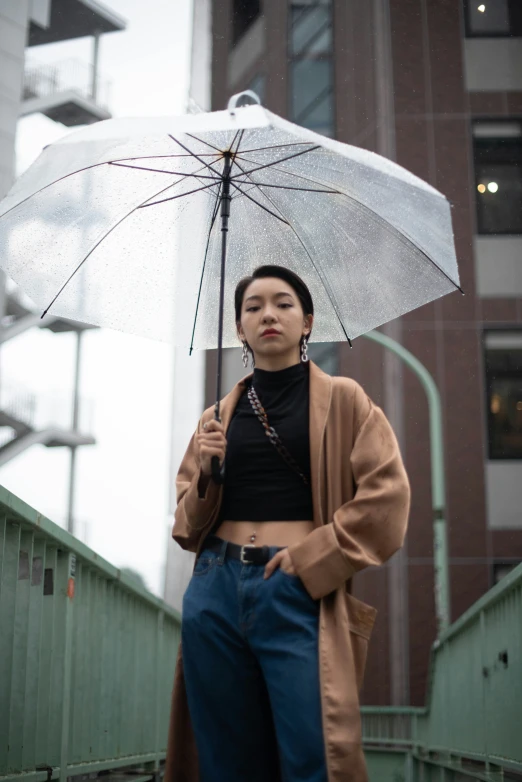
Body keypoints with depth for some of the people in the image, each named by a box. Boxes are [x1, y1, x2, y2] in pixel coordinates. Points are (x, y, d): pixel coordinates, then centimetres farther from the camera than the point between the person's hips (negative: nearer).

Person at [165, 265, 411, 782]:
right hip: (215, 591, 4)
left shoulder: (341, 399, 5)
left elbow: (387, 494, -4)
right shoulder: (219, 416, 15)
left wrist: (311, 558, -9)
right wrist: (206, 474, -2)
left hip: (300, 592, -4)